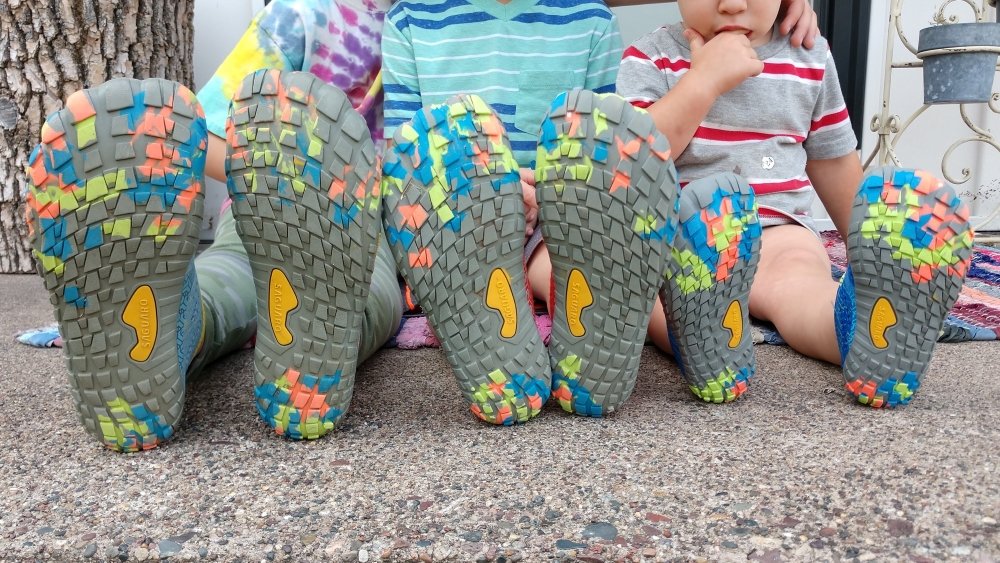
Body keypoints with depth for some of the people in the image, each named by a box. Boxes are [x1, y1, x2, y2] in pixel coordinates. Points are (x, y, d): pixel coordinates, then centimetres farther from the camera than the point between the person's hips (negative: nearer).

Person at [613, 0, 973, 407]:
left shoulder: (810, 59, 12)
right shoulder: (650, 59, 3)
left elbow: (834, 164, 22)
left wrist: (870, 251, 29)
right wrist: (703, 79, -15)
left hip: (778, 231, 2)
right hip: (669, 232, -1)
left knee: (799, 276, -31)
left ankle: (866, 327, -61)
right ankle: (691, 332, -65)